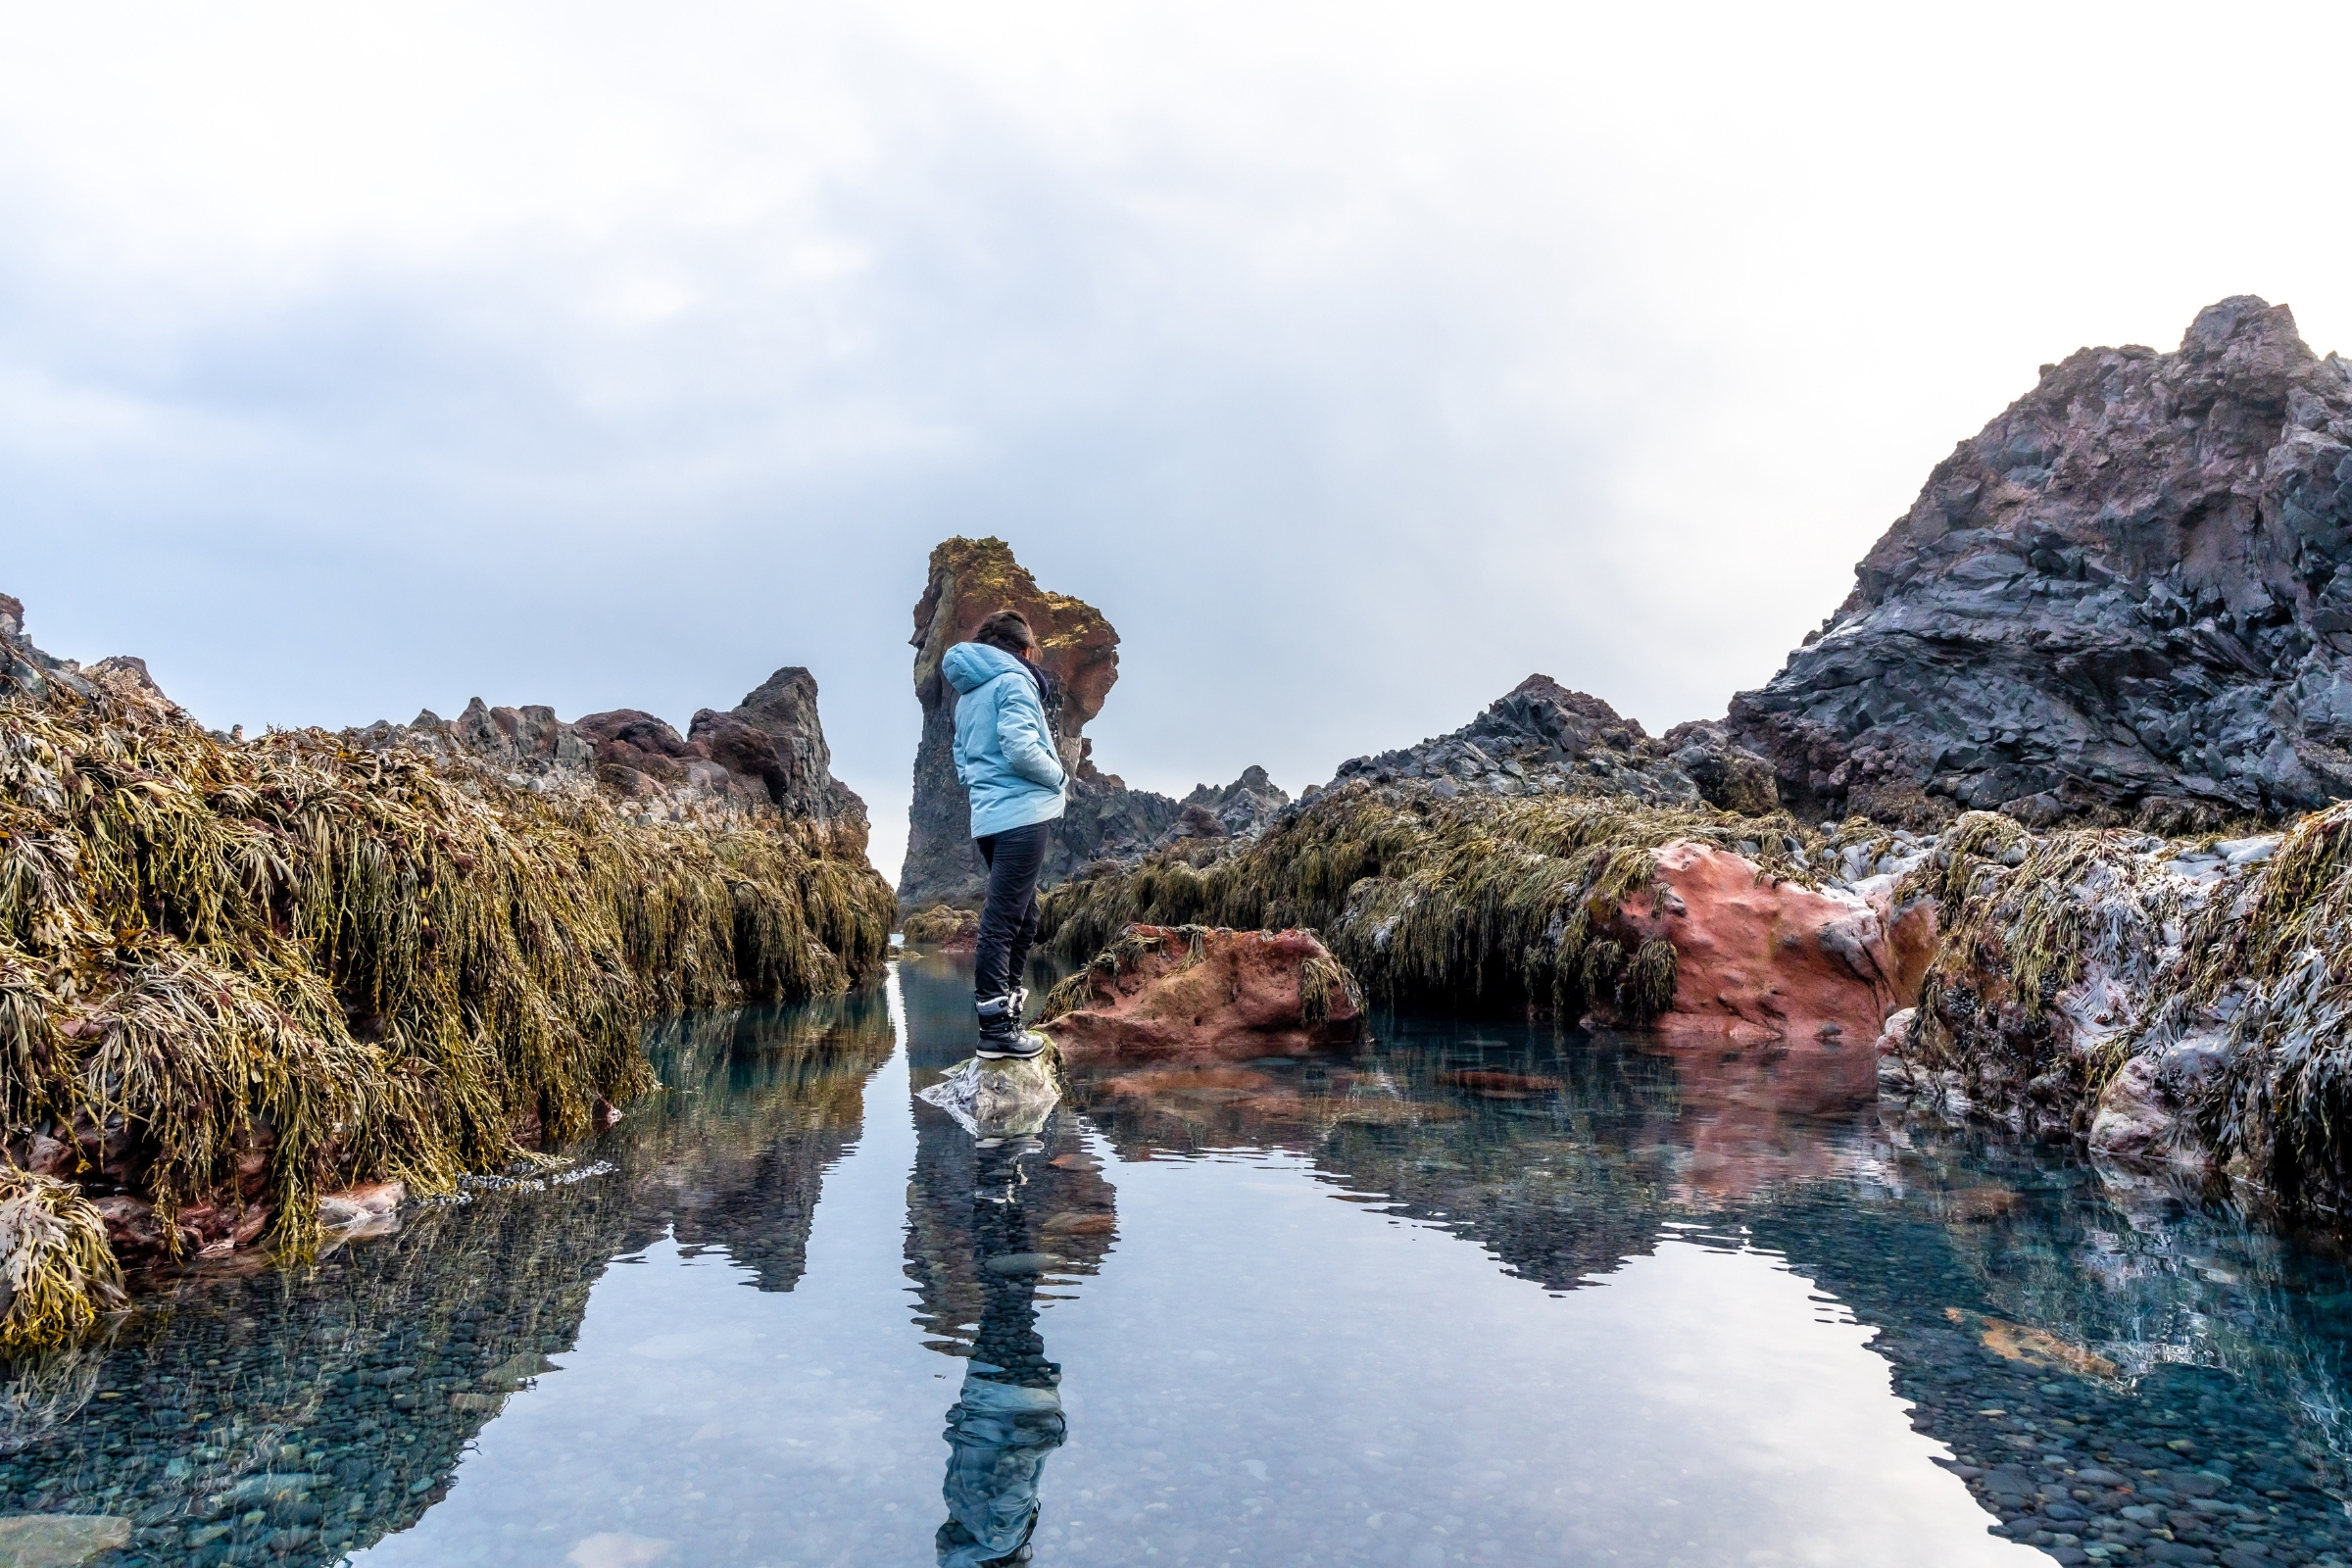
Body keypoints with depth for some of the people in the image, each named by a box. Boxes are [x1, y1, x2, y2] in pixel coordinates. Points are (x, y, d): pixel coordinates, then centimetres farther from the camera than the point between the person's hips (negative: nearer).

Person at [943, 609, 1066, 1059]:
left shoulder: (967, 693, 21)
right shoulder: (1013, 680, -6)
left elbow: (962, 762, 23)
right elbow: (1020, 748, -17)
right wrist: (1059, 777, -3)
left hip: (987, 819, 9)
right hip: (1022, 814, -9)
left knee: (1022, 916, 18)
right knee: (1002, 921, -9)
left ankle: (1003, 1005, 22)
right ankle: (996, 1028, -8)